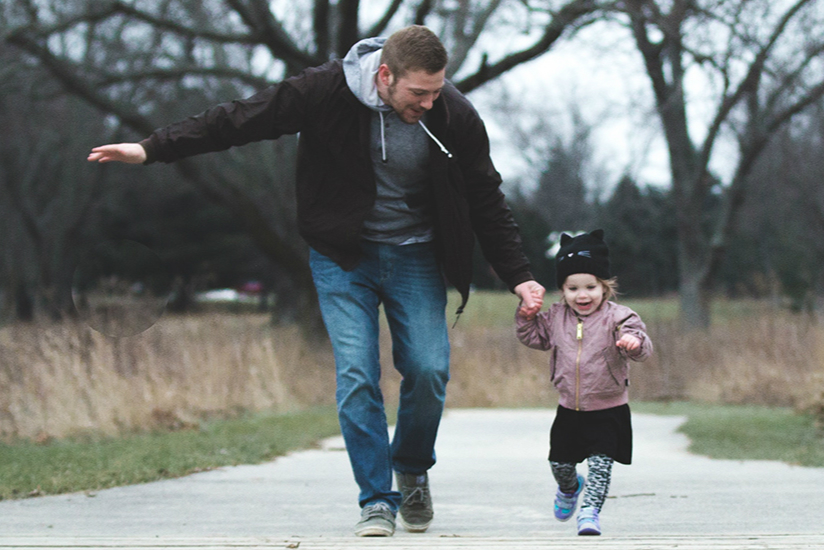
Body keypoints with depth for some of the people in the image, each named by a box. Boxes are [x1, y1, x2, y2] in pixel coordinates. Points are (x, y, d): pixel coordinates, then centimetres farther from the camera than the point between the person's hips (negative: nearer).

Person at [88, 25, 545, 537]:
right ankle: (377, 500, -3)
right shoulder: (328, 91, -20)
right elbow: (240, 119, -12)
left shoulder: (455, 118, -15)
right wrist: (152, 149, -13)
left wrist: (519, 275, -3)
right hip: (343, 256, -1)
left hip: (415, 258, 1)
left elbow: (487, 203, -1)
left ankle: (412, 471, 19)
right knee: (357, 375, -12)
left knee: (429, 370, -9)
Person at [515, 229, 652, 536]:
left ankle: (590, 510, -4)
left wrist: (634, 343, -46)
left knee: (600, 462, -12)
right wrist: (526, 318, -2)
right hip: (569, 409, 4)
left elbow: (642, 349, -23)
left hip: (608, 410, -4)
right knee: (560, 462, 15)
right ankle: (569, 488, 46)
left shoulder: (617, 317, -12)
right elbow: (535, 337, 17)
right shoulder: (556, 317, 2)